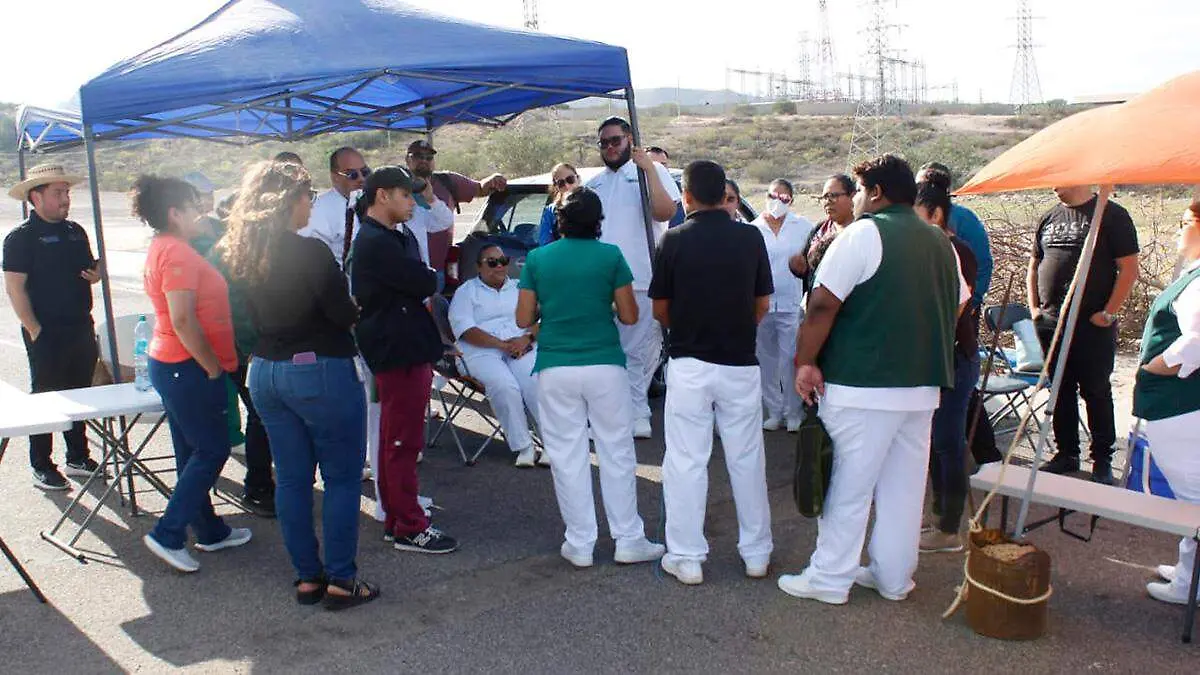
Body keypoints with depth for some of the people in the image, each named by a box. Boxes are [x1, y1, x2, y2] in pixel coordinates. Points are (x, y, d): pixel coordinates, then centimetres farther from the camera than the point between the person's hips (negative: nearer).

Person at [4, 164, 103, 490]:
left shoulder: (76, 232, 11)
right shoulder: (21, 237, -10)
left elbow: (91, 268, 23)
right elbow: (15, 287, -13)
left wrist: (97, 273, -1)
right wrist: (34, 330, -17)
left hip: (81, 329, 7)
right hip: (46, 334, -6)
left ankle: (78, 457, 27)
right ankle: (41, 467, 14)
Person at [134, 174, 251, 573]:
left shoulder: (163, 248, 15)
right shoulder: (176, 252, -18)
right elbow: (183, 321, -24)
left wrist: (212, 365, 18)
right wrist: (214, 368, -17)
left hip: (171, 364, 10)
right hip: (189, 366, -10)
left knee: (194, 452, 16)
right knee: (212, 451, -2)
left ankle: (209, 531, 26)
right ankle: (167, 535, 2)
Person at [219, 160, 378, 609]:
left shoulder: (240, 255, 4)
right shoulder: (310, 253, -17)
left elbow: (254, 315, 12)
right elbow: (345, 315, -15)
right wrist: (353, 307, 6)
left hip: (265, 371, 7)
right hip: (319, 372, -7)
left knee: (292, 478, 13)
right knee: (342, 477, 5)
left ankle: (307, 577, 22)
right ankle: (340, 580, 10)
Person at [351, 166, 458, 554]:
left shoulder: (392, 238, 18)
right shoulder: (378, 243, -16)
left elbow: (420, 286, 16)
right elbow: (425, 284, -18)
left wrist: (423, 280, -3)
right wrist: (431, 276, 1)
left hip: (404, 349, 11)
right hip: (399, 352, -11)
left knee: (395, 440, 16)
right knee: (403, 442, -4)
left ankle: (395, 519, 26)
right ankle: (410, 529, 4)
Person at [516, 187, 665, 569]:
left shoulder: (537, 259, 2)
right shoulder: (610, 256, -2)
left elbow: (524, 319, 3)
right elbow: (629, 316, -1)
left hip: (555, 369, 1)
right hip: (604, 365, -1)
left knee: (568, 456, 8)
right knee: (617, 452, 9)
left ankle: (580, 544, 14)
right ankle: (628, 540, 15)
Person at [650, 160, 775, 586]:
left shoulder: (675, 240, -7)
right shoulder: (751, 238, -1)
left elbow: (660, 308, -1)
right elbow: (763, 305, 6)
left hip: (689, 364, -2)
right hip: (741, 363, 2)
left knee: (686, 462, 6)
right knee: (747, 459, 13)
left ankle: (687, 558, 11)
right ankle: (756, 553, 23)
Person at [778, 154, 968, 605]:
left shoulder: (862, 234, -10)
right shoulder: (941, 244, 13)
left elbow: (823, 305, -16)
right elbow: (958, 307, 20)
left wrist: (806, 362, -9)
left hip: (863, 386, -7)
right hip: (923, 386, 7)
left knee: (849, 486, 2)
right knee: (904, 486, 14)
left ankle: (830, 578, 11)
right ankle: (894, 577, 24)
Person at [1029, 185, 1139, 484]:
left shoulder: (1111, 215, -5)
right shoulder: (1049, 218, 12)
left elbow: (1129, 269, -7)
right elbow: (1034, 265, 19)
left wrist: (1108, 314, -12)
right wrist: (1033, 307, 9)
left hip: (1093, 326, -5)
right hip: (1051, 324, 5)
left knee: (1096, 392, 2)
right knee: (1061, 392, 12)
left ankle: (1102, 459, 12)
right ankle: (1066, 453, 22)